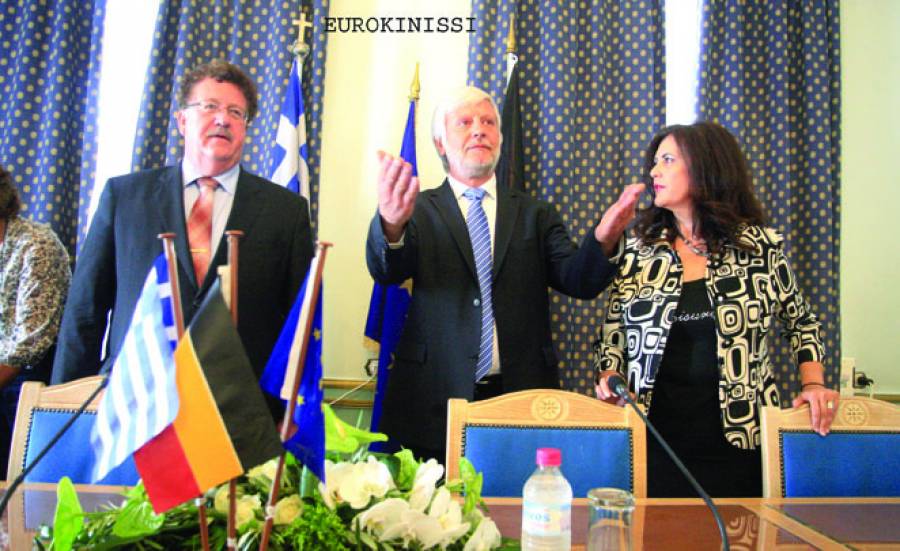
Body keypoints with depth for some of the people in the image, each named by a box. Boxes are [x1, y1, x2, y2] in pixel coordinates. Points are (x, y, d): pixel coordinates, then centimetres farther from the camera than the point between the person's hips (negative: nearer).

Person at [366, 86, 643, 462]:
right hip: (436, 402, -1)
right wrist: (391, 224, -37)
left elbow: (579, 281, -2)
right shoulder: (421, 211, 4)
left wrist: (603, 239, -24)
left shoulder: (536, 215, 10)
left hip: (523, 396, 2)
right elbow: (387, 271, -14)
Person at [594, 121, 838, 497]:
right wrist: (608, 378, -8)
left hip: (739, 439, 0)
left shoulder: (760, 246, 0)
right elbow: (612, 334, 8)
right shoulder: (637, 251, 2)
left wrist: (813, 384, 1)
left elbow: (801, 322, 13)